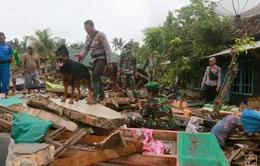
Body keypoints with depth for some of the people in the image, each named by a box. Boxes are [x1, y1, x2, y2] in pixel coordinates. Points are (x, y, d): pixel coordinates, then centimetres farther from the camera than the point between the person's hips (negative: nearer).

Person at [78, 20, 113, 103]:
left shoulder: (100, 35, -16)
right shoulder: (88, 36, 7)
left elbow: (107, 49, -18)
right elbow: (86, 48, 10)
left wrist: (109, 62, -23)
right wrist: (81, 55, -13)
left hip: (102, 58, -8)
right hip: (95, 59, 8)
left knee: (95, 76, -19)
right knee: (96, 77, 9)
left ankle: (94, 97, -15)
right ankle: (102, 95, 22)